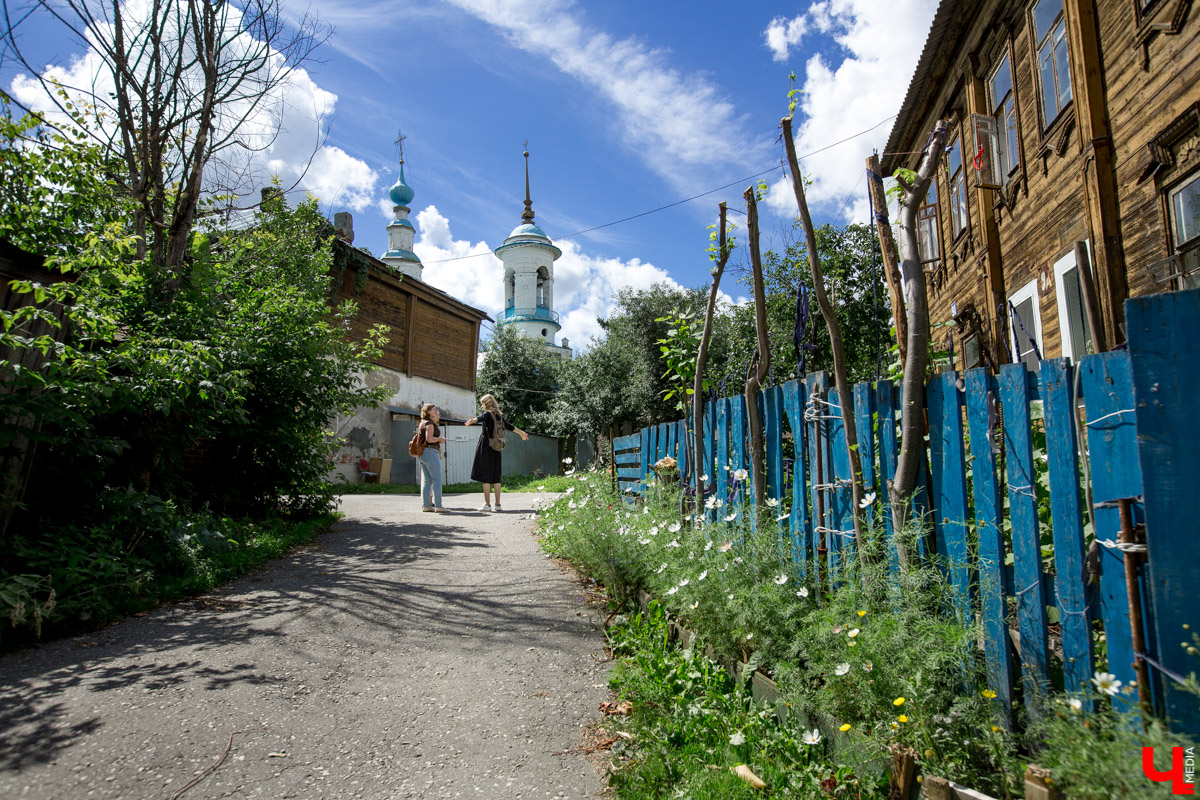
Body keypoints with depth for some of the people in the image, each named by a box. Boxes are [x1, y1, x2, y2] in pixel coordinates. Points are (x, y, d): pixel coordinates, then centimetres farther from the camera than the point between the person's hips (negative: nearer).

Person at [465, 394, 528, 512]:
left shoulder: (487, 414, -5)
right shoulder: (500, 416, 14)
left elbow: (480, 418, -28)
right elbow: (509, 426, 26)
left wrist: (472, 421, -50)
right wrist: (522, 433, 42)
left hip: (486, 448, -6)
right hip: (496, 449, 7)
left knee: (485, 477, -4)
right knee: (496, 477, 10)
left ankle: (487, 504, -4)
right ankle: (498, 504, 12)